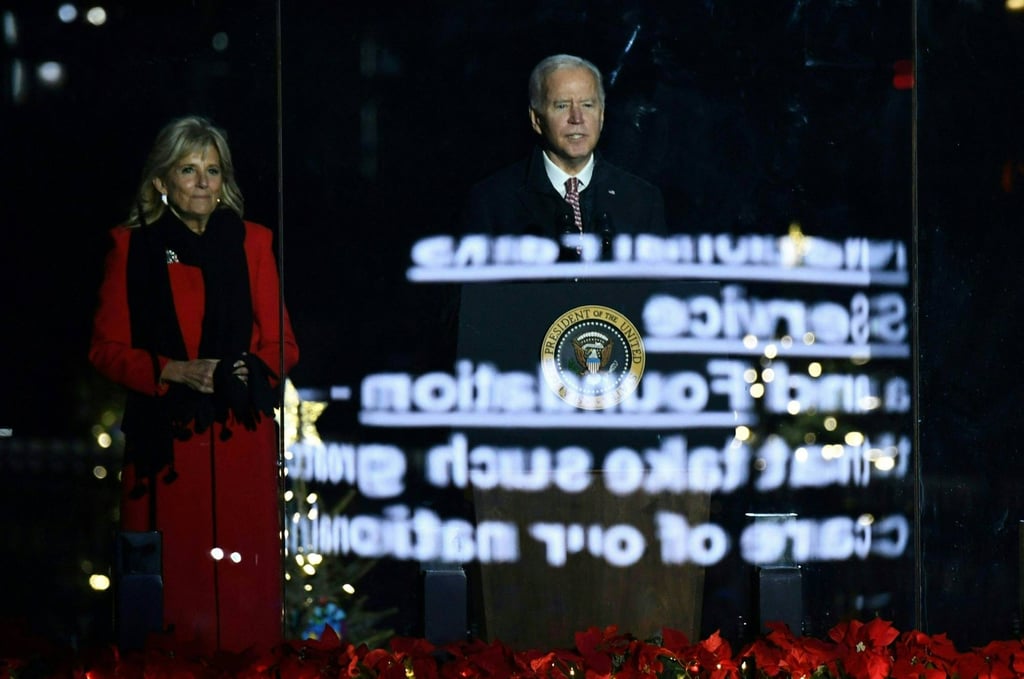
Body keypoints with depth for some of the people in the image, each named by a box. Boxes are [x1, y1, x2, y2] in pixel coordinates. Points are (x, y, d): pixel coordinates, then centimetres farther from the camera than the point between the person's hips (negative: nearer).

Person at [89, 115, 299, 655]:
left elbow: (282, 343, 10)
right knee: (172, 577, -3)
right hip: (165, 438, -1)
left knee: (244, 572, -2)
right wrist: (173, 372, -10)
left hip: (241, 435, 1)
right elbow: (106, 348, 4)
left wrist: (249, 369, -10)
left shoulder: (252, 242, 10)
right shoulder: (132, 247, 6)